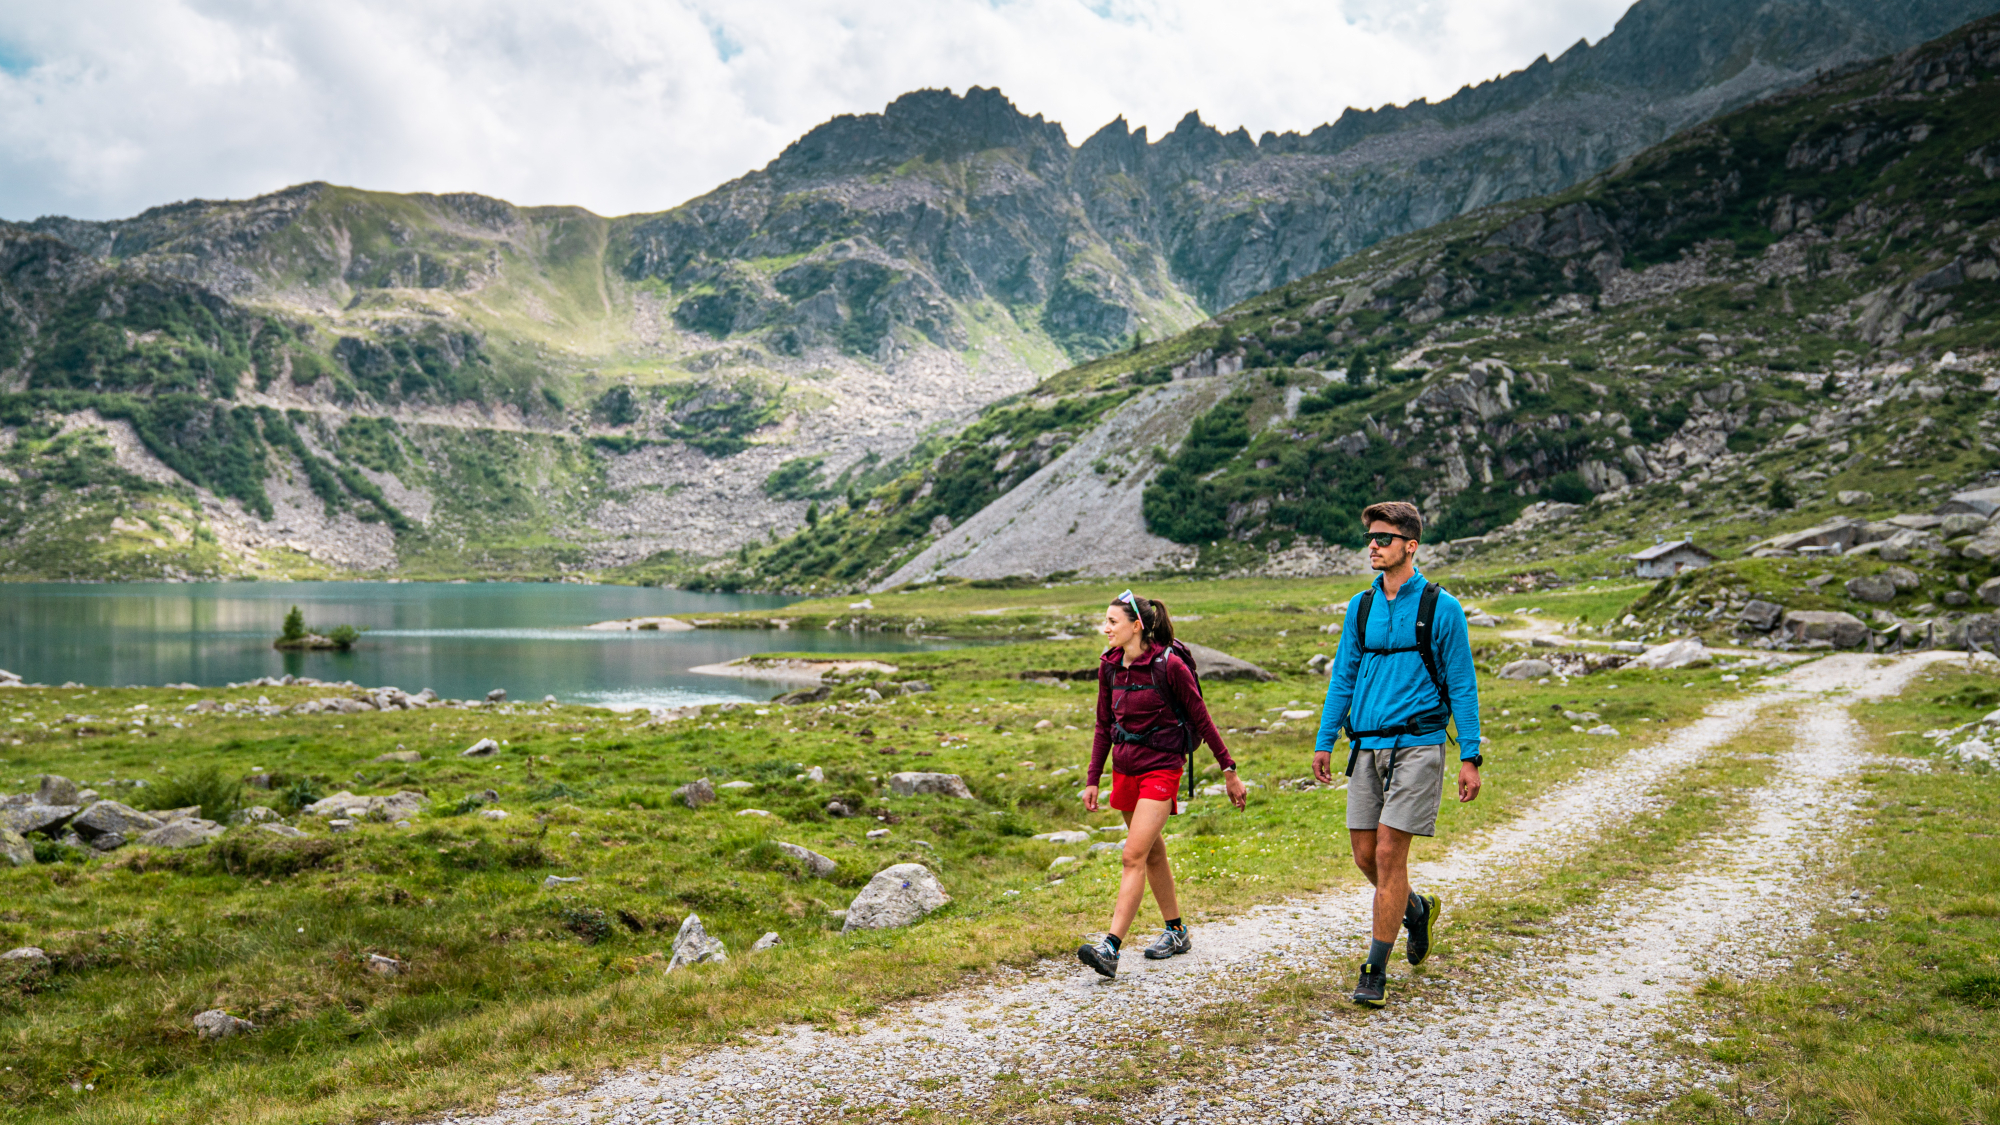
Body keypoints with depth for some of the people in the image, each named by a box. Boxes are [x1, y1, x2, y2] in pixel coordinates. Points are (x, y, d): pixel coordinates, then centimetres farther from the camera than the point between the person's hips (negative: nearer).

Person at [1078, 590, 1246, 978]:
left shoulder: (1169, 665, -15)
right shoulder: (1109, 668, 3)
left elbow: (1201, 718, -7)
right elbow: (1104, 727, 12)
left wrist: (1229, 771, -3)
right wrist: (1092, 780, 9)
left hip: (1161, 768, -7)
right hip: (1124, 768, 7)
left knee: (1133, 856, -14)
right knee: (1152, 853, 17)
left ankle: (1110, 948, -18)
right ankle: (1176, 931, 32)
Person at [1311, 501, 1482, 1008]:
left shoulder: (1441, 607, -3)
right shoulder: (1360, 606, 10)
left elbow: (1462, 685, -2)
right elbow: (1343, 677, 15)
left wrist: (1470, 758, -5)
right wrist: (1324, 742, 11)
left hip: (1416, 744, -5)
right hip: (1366, 747, 5)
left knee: (1389, 853, -8)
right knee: (1365, 856, 7)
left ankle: (1375, 973, 2)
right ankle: (1417, 909, 37)